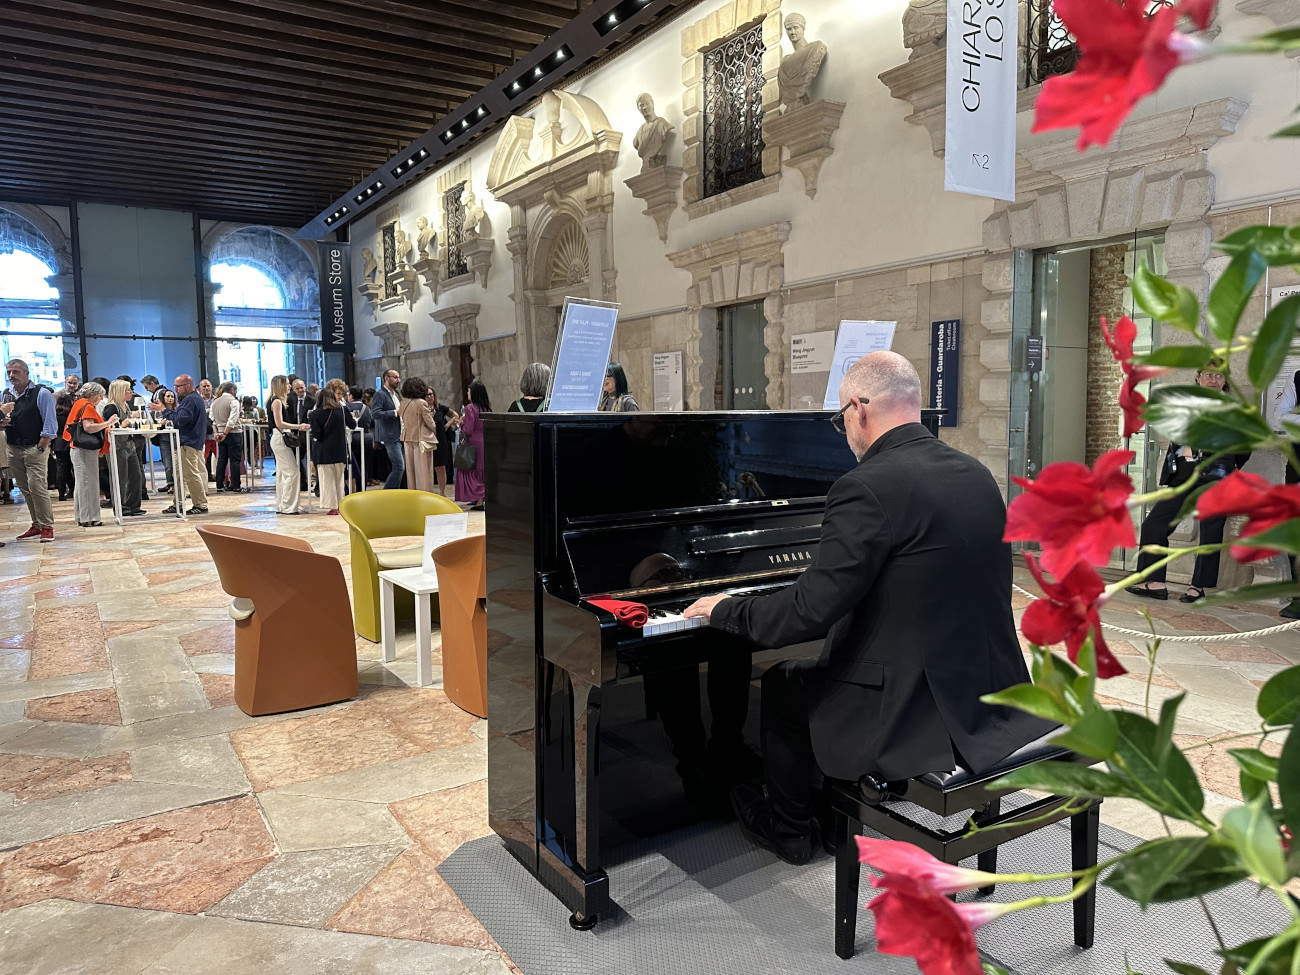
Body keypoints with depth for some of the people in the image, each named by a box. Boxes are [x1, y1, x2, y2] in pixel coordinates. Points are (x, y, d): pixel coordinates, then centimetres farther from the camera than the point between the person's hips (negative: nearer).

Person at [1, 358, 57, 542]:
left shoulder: (41, 393, -5)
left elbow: (50, 423, -10)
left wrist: (41, 447, -14)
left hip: (35, 449, -6)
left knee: (37, 487, -11)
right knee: (25, 490, 10)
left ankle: (47, 527, -5)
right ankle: (37, 525, 18)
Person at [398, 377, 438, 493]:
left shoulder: (403, 403, 2)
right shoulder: (421, 403, -14)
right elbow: (430, 423, -12)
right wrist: (434, 431, 7)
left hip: (407, 439, 6)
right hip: (421, 439, -6)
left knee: (410, 469, 13)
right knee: (423, 470, 0)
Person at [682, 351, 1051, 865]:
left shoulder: (867, 487, -21)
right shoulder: (976, 474, 4)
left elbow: (810, 611, -21)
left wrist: (727, 608, -4)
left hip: (917, 718, -7)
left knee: (782, 684, 18)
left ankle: (788, 827, 37)